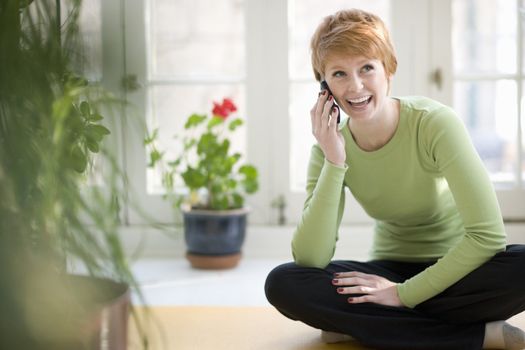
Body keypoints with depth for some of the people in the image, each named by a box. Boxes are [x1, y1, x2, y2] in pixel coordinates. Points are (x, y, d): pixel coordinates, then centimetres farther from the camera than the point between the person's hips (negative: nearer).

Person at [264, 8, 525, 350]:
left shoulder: (435, 123, -19)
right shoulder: (331, 146, -8)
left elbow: (488, 234, -24)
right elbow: (309, 260, -19)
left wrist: (405, 293, -22)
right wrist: (334, 163, -26)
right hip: (390, 272, 4)